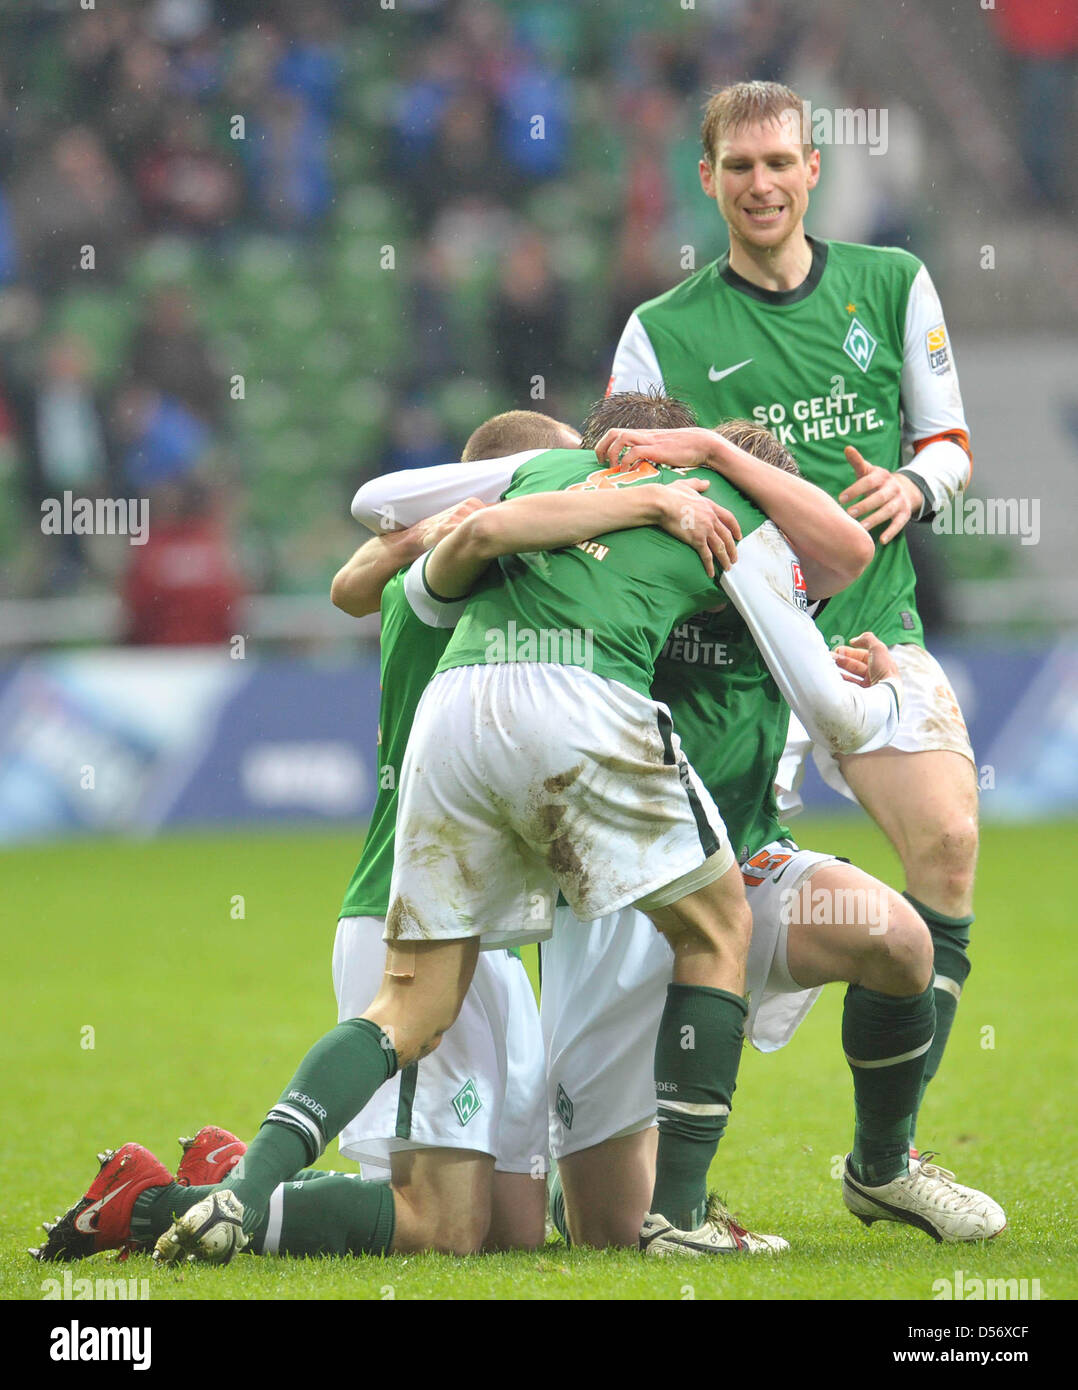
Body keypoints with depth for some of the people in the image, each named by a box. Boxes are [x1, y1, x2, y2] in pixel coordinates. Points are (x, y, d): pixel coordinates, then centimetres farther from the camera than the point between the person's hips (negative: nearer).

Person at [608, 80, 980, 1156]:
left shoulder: (891, 285, 11)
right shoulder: (663, 332, 5)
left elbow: (950, 442, 16)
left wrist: (914, 485, -5)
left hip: (873, 626, 2)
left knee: (946, 840, -19)